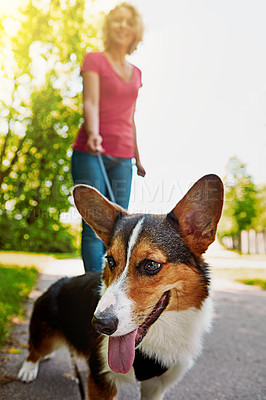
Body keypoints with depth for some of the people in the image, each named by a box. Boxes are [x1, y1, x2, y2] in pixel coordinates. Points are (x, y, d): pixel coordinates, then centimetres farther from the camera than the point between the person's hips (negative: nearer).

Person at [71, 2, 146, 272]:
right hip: (90, 153, -4)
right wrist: (93, 134, -29)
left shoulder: (135, 73, 19)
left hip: (122, 159, 4)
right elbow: (90, 102, -10)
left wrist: (137, 158, 22)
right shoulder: (94, 60, 6)